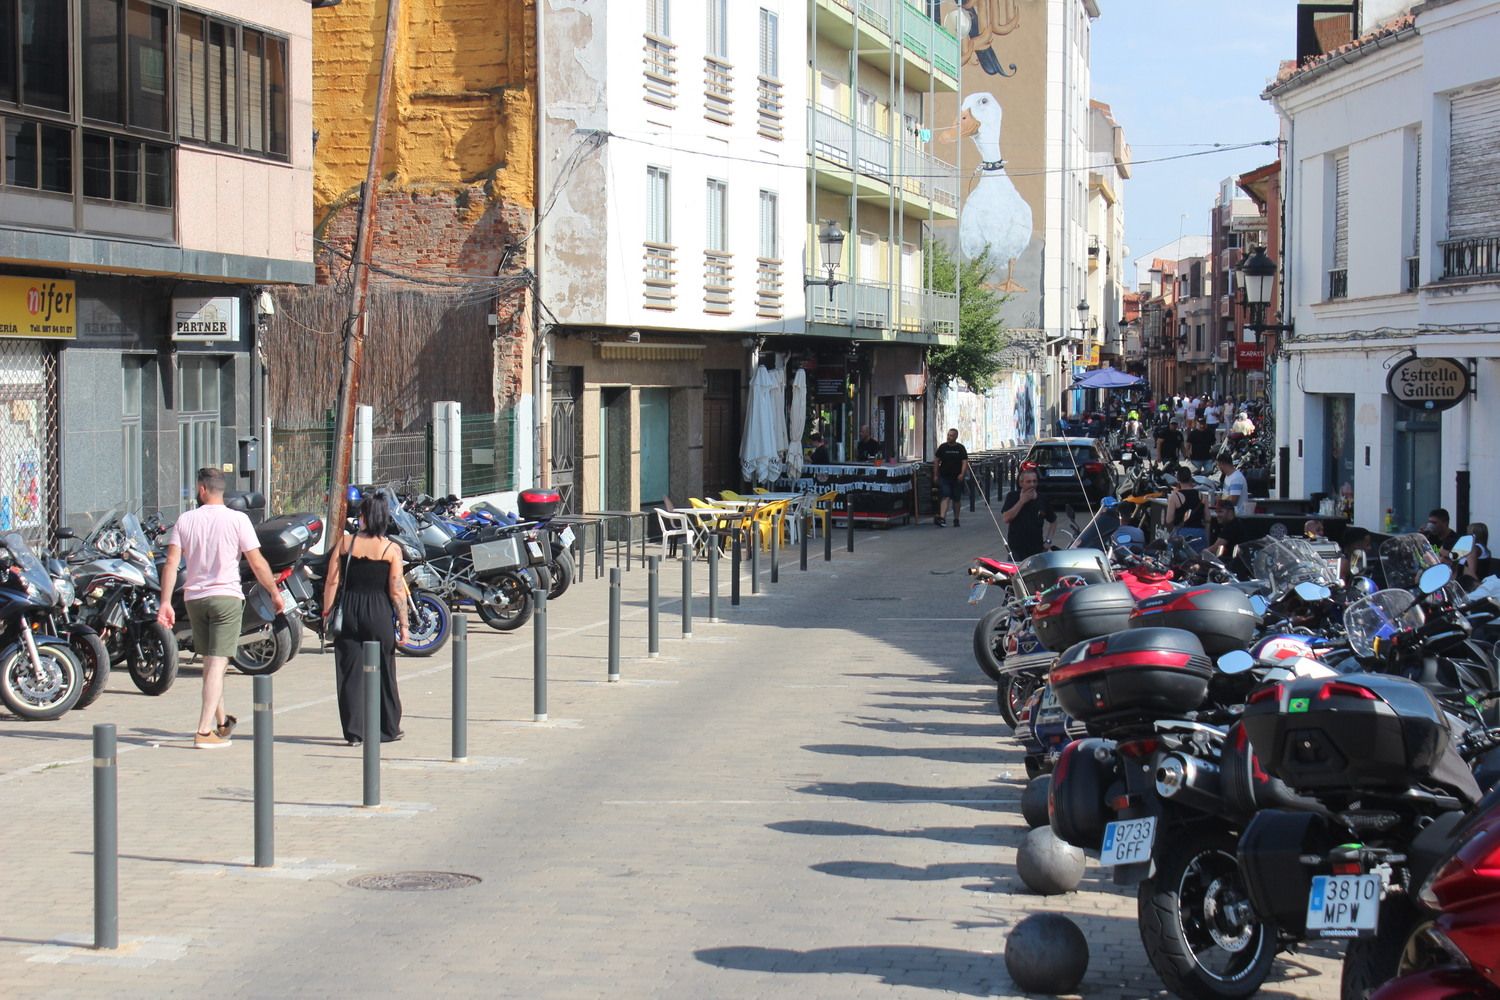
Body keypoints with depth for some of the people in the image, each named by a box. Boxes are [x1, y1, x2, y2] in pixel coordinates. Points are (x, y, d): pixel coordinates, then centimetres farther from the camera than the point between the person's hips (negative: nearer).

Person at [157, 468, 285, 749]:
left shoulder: (185, 520, 3)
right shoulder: (236, 520, -6)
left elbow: (171, 563, -4)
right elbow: (257, 563, -6)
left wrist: (165, 602, -4)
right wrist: (275, 593, 5)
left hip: (194, 598, 4)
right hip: (226, 597, -4)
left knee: (209, 662, 18)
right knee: (217, 663, -5)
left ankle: (221, 722, 31)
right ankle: (204, 731, -12)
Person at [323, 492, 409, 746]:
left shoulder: (345, 543, -2)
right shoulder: (392, 549, -7)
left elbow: (331, 581, -2)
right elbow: (397, 591, -9)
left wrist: (327, 611, 7)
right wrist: (403, 624, -2)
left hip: (348, 611, 1)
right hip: (379, 613, -1)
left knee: (350, 673, 6)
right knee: (383, 673, 12)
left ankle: (353, 732, 5)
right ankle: (388, 729, 21)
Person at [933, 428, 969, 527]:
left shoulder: (961, 448, 2)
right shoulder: (942, 447, 3)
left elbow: (965, 462, -3)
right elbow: (936, 461, 7)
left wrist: (962, 474, -18)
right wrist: (935, 475, 3)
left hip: (956, 478, 1)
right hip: (944, 477, -1)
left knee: (956, 499, 10)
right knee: (945, 497, -15)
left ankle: (956, 519, 22)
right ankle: (942, 517, -25)